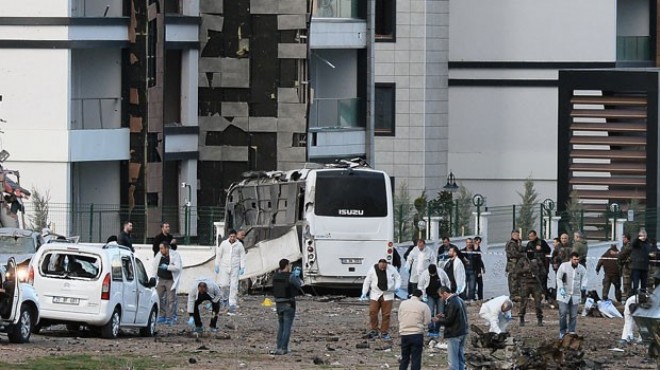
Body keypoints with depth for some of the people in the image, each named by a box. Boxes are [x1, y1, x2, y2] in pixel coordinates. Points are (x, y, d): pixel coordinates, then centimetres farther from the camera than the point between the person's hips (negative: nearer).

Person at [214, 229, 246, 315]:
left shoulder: (239, 245, 0)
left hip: (235, 268, -1)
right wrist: (217, 266, 3)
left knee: (234, 287, -6)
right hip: (224, 268, 1)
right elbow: (218, 255, 7)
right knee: (224, 285, -10)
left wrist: (242, 268, -4)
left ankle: (232, 307, -5)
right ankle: (225, 298, 23)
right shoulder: (224, 244, 1)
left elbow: (242, 257, 4)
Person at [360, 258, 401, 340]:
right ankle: (374, 331, 10)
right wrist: (364, 293, -2)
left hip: (387, 295, 0)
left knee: (386, 314, 1)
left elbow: (398, 278, 10)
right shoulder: (372, 270, -6)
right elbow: (367, 282, 2)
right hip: (375, 295, 0)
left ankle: (384, 332, 12)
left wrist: (397, 287, -8)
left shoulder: (392, 269, -5)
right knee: (372, 312, -6)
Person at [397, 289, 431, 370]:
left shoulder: (403, 304, 2)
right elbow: (427, 322, -5)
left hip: (404, 334, 3)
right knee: (416, 359, 2)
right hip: (417, 334, -3)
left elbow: (399, 318, 6)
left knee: (404, 358, 14)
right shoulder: (423, 306, -7)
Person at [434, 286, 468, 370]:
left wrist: (439, 320, -2)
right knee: (460, 358, 15)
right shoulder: (460, 300, 11)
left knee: (452, 360, -6)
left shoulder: (451, 303, -19)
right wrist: (444, 316, 15)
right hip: (463, 332, 10)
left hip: (454, 334, -10)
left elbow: (449, 321, -19)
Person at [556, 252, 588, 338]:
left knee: (573, 315, 3)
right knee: (563, 313, -11)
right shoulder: (564, 266, -5)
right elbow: (559, 278, -3)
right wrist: (561, 288, -15)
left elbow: (584, 279, 5)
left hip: (575, 295, 2)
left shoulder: (582, 269, 2)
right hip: (564, 295, -2)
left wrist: (583, 286, -18)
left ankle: (571, 332, 13)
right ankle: (562, 331, 3)